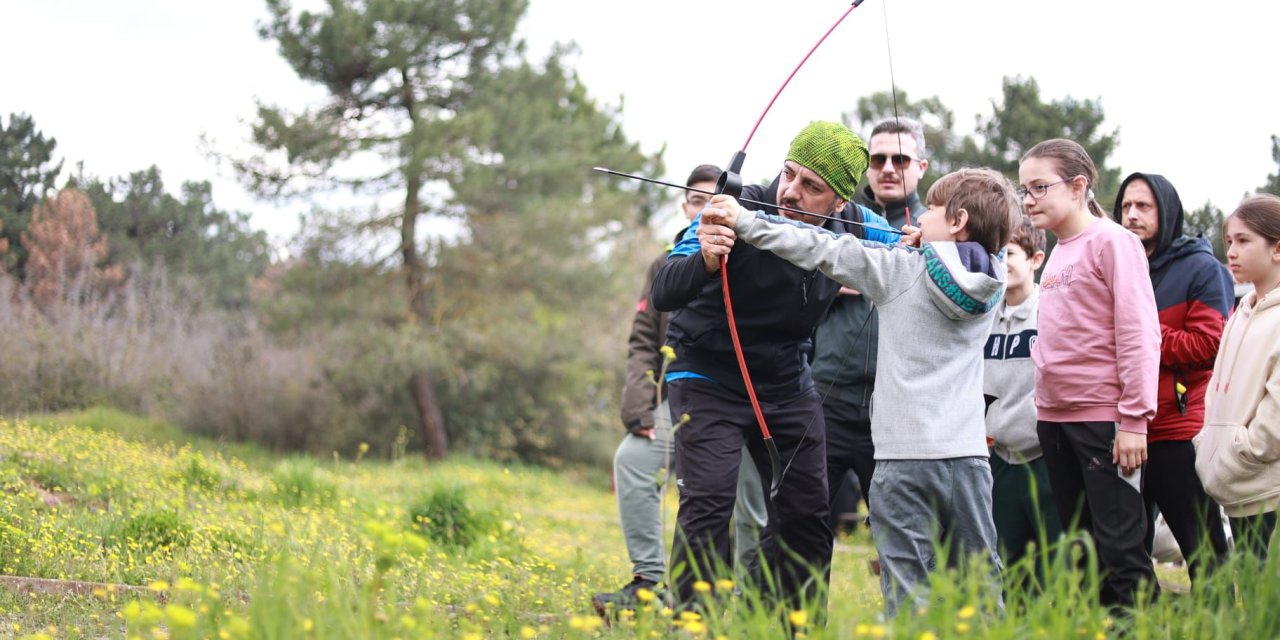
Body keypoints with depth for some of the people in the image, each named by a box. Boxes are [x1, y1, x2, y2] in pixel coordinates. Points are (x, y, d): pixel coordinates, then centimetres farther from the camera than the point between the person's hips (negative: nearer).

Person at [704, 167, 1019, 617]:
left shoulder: (899, 269, -7)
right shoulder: (989, 285, 5)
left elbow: (824, 250, -3)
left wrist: (744, 221, 2)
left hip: (905, 457, -5)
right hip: (968, 457, 5)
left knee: (906, 595, -4)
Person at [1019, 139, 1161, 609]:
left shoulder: (1111, 241, -8)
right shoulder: (1058, 252, 15)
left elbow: (1139, 333, -13)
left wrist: (1135, 419, -18)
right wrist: (1043, 402, 15)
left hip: (1103, 419, -8)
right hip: (1054, 419, 8)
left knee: (1120, 549, -8)